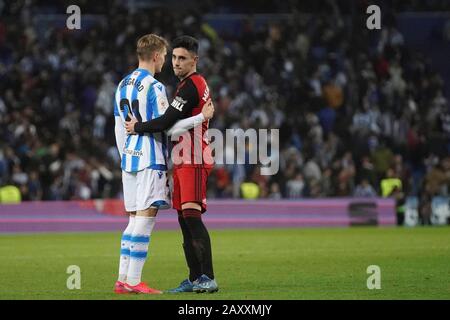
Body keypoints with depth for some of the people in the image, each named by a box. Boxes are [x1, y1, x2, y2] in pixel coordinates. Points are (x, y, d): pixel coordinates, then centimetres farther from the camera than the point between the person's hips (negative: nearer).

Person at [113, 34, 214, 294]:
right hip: (151, 161, -8)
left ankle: (123, 279, 9)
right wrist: (202, 117, -10)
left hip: (129, 159, 8)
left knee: (134, 219, 12)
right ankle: (133, 281, -10)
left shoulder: (123, 85, 14)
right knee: (145, 218, -7)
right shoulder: (153, 87, -12)